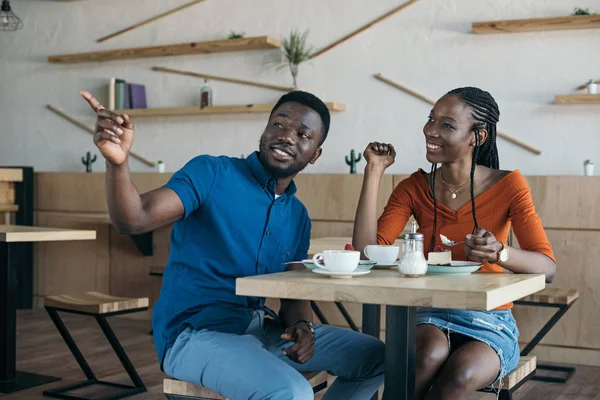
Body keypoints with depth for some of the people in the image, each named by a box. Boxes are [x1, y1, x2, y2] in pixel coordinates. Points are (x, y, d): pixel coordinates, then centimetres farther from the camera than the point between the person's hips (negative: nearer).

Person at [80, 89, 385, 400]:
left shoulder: (298, 216, 12)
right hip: (195, 331, -7)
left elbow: (294, 295, 12)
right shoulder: (212, 174, -8)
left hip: (261, 328, 8)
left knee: (375, 357, 6)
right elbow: (134, 220, -21)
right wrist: (117, 161, -41)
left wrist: (301, 325, -12)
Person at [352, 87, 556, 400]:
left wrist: (500, 253, -37)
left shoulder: (507, 186, -7)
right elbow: (367, 252, -13)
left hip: (489, 324, -1)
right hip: (432, 316, 2)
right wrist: (374, 171, -13)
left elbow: (548, 268, -15)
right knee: (429, 356, -34)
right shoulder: (414, 188, 1)